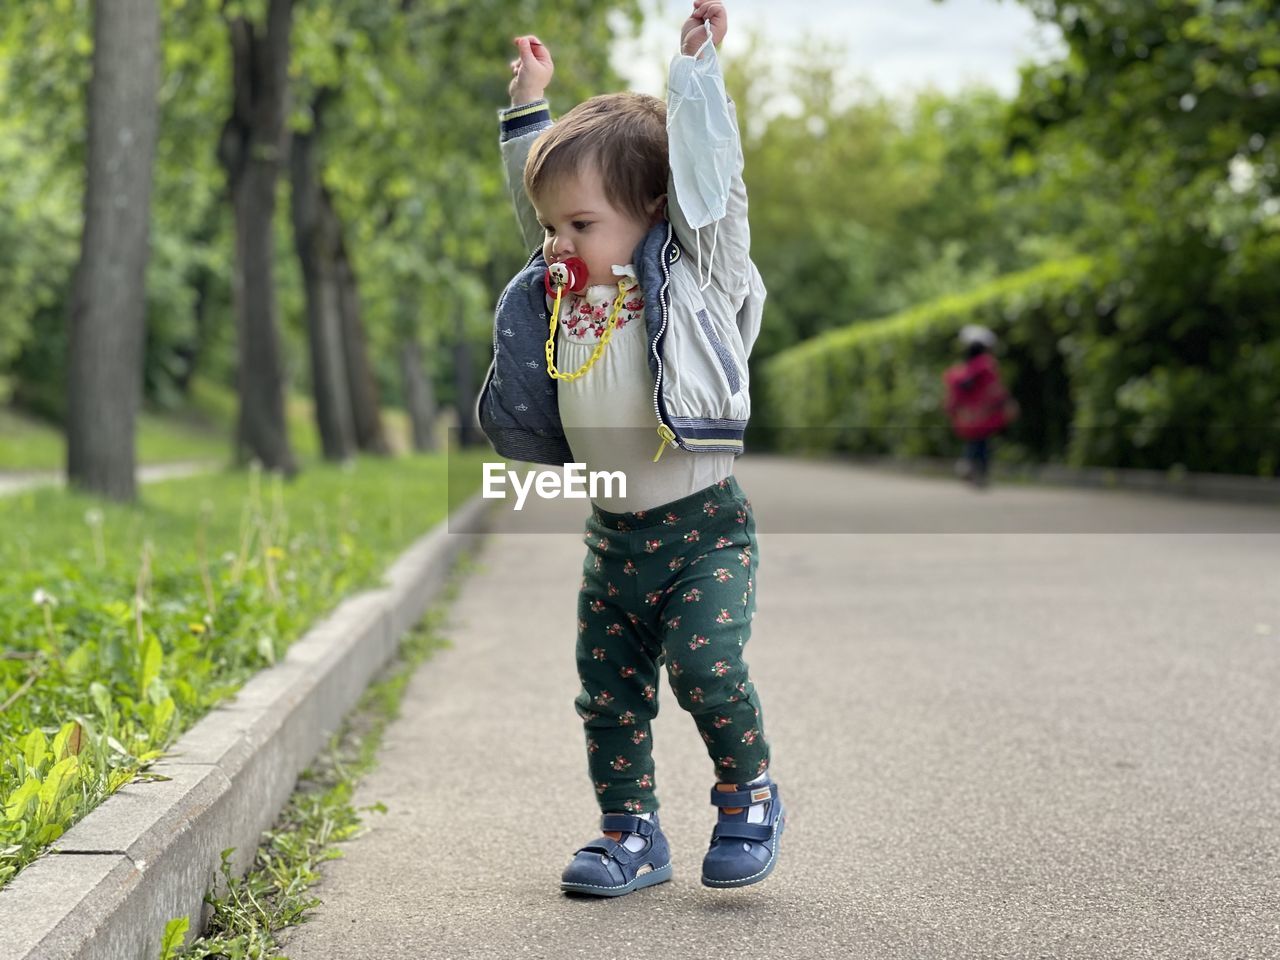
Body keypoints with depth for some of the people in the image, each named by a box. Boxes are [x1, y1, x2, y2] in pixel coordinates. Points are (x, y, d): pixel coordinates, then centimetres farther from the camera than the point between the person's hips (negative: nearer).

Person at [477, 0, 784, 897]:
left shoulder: (694, 269, -7)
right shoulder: (560, 286, 7)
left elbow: (709, 172, -14)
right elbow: (537, 192, 20)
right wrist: (530, 102, 20)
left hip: (704, 523, -6)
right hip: (612, 532, 6)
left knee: (705, 663, -19)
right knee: (609, 690, 8)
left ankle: (750, 795, 6)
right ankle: (632, 832, 21)